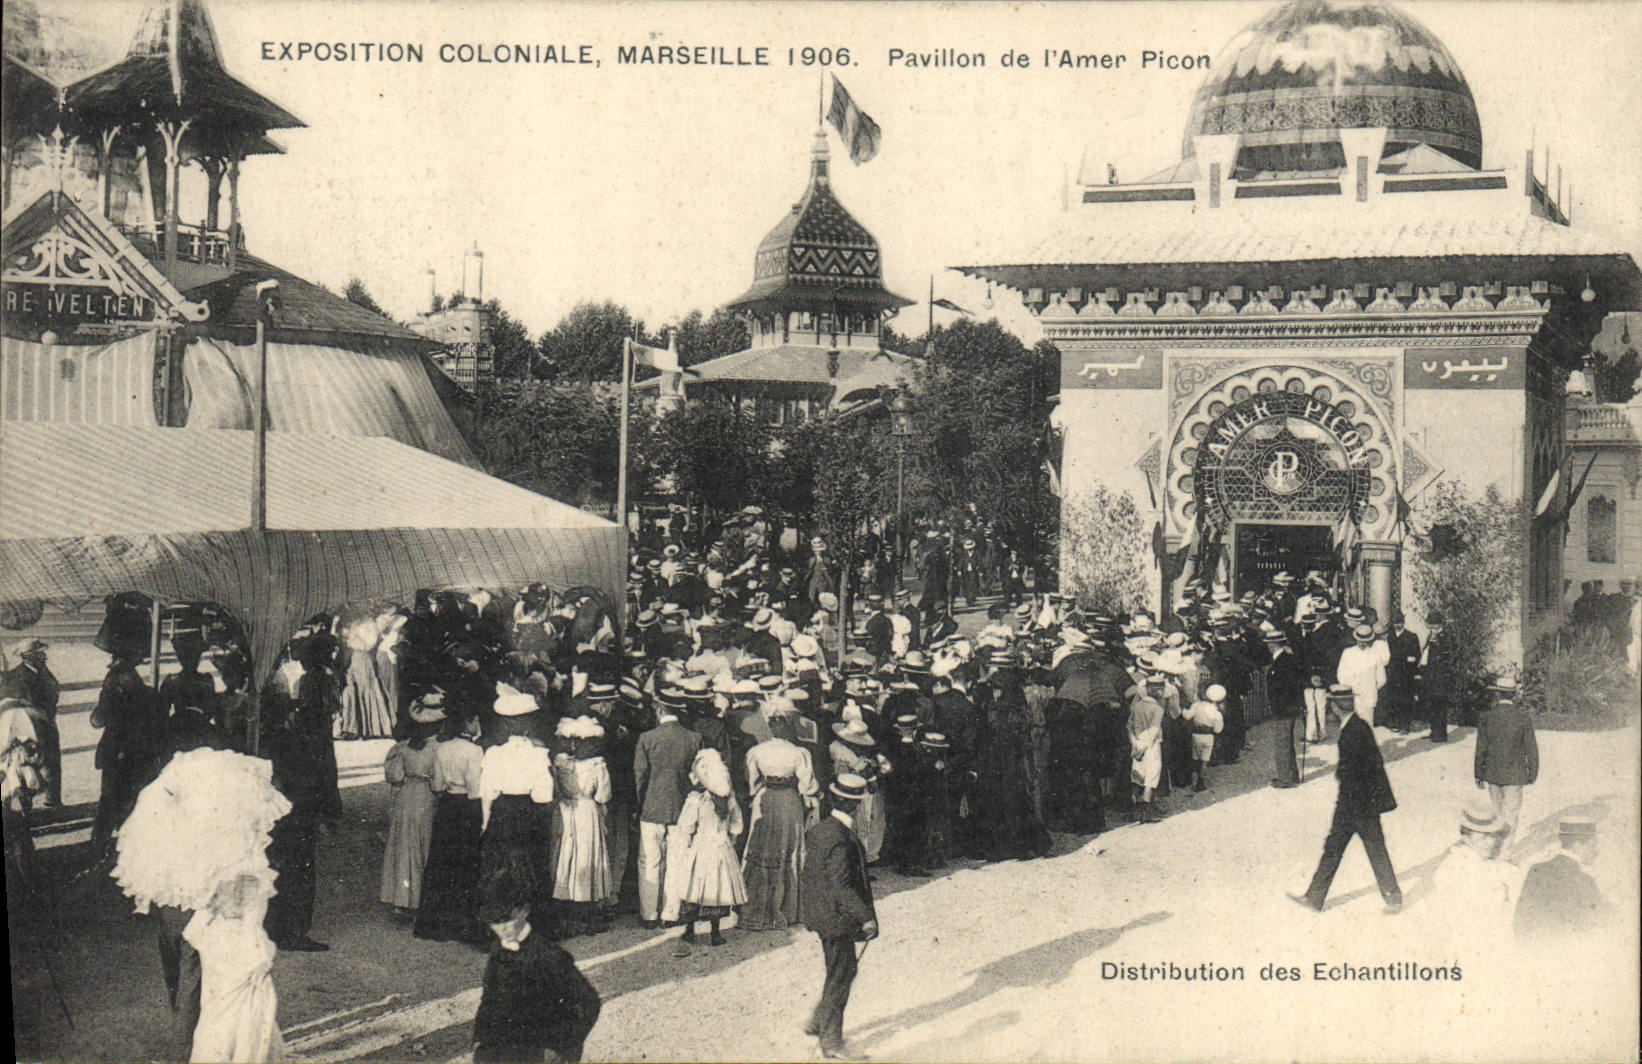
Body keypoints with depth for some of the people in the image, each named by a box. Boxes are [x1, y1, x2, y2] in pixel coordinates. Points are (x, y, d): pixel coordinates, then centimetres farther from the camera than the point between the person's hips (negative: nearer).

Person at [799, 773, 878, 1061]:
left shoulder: (819, 829, 5)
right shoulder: (840, 838, -25)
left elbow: (808, 872, 15)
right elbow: (842, 886, -27)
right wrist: (865, 916, -26)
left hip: (821, 915, 10)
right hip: (837, 918, -10)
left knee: (842, 971, 23)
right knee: (840, 976, 2)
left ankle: (818, 1023, 33)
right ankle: (831, 1042, 12)